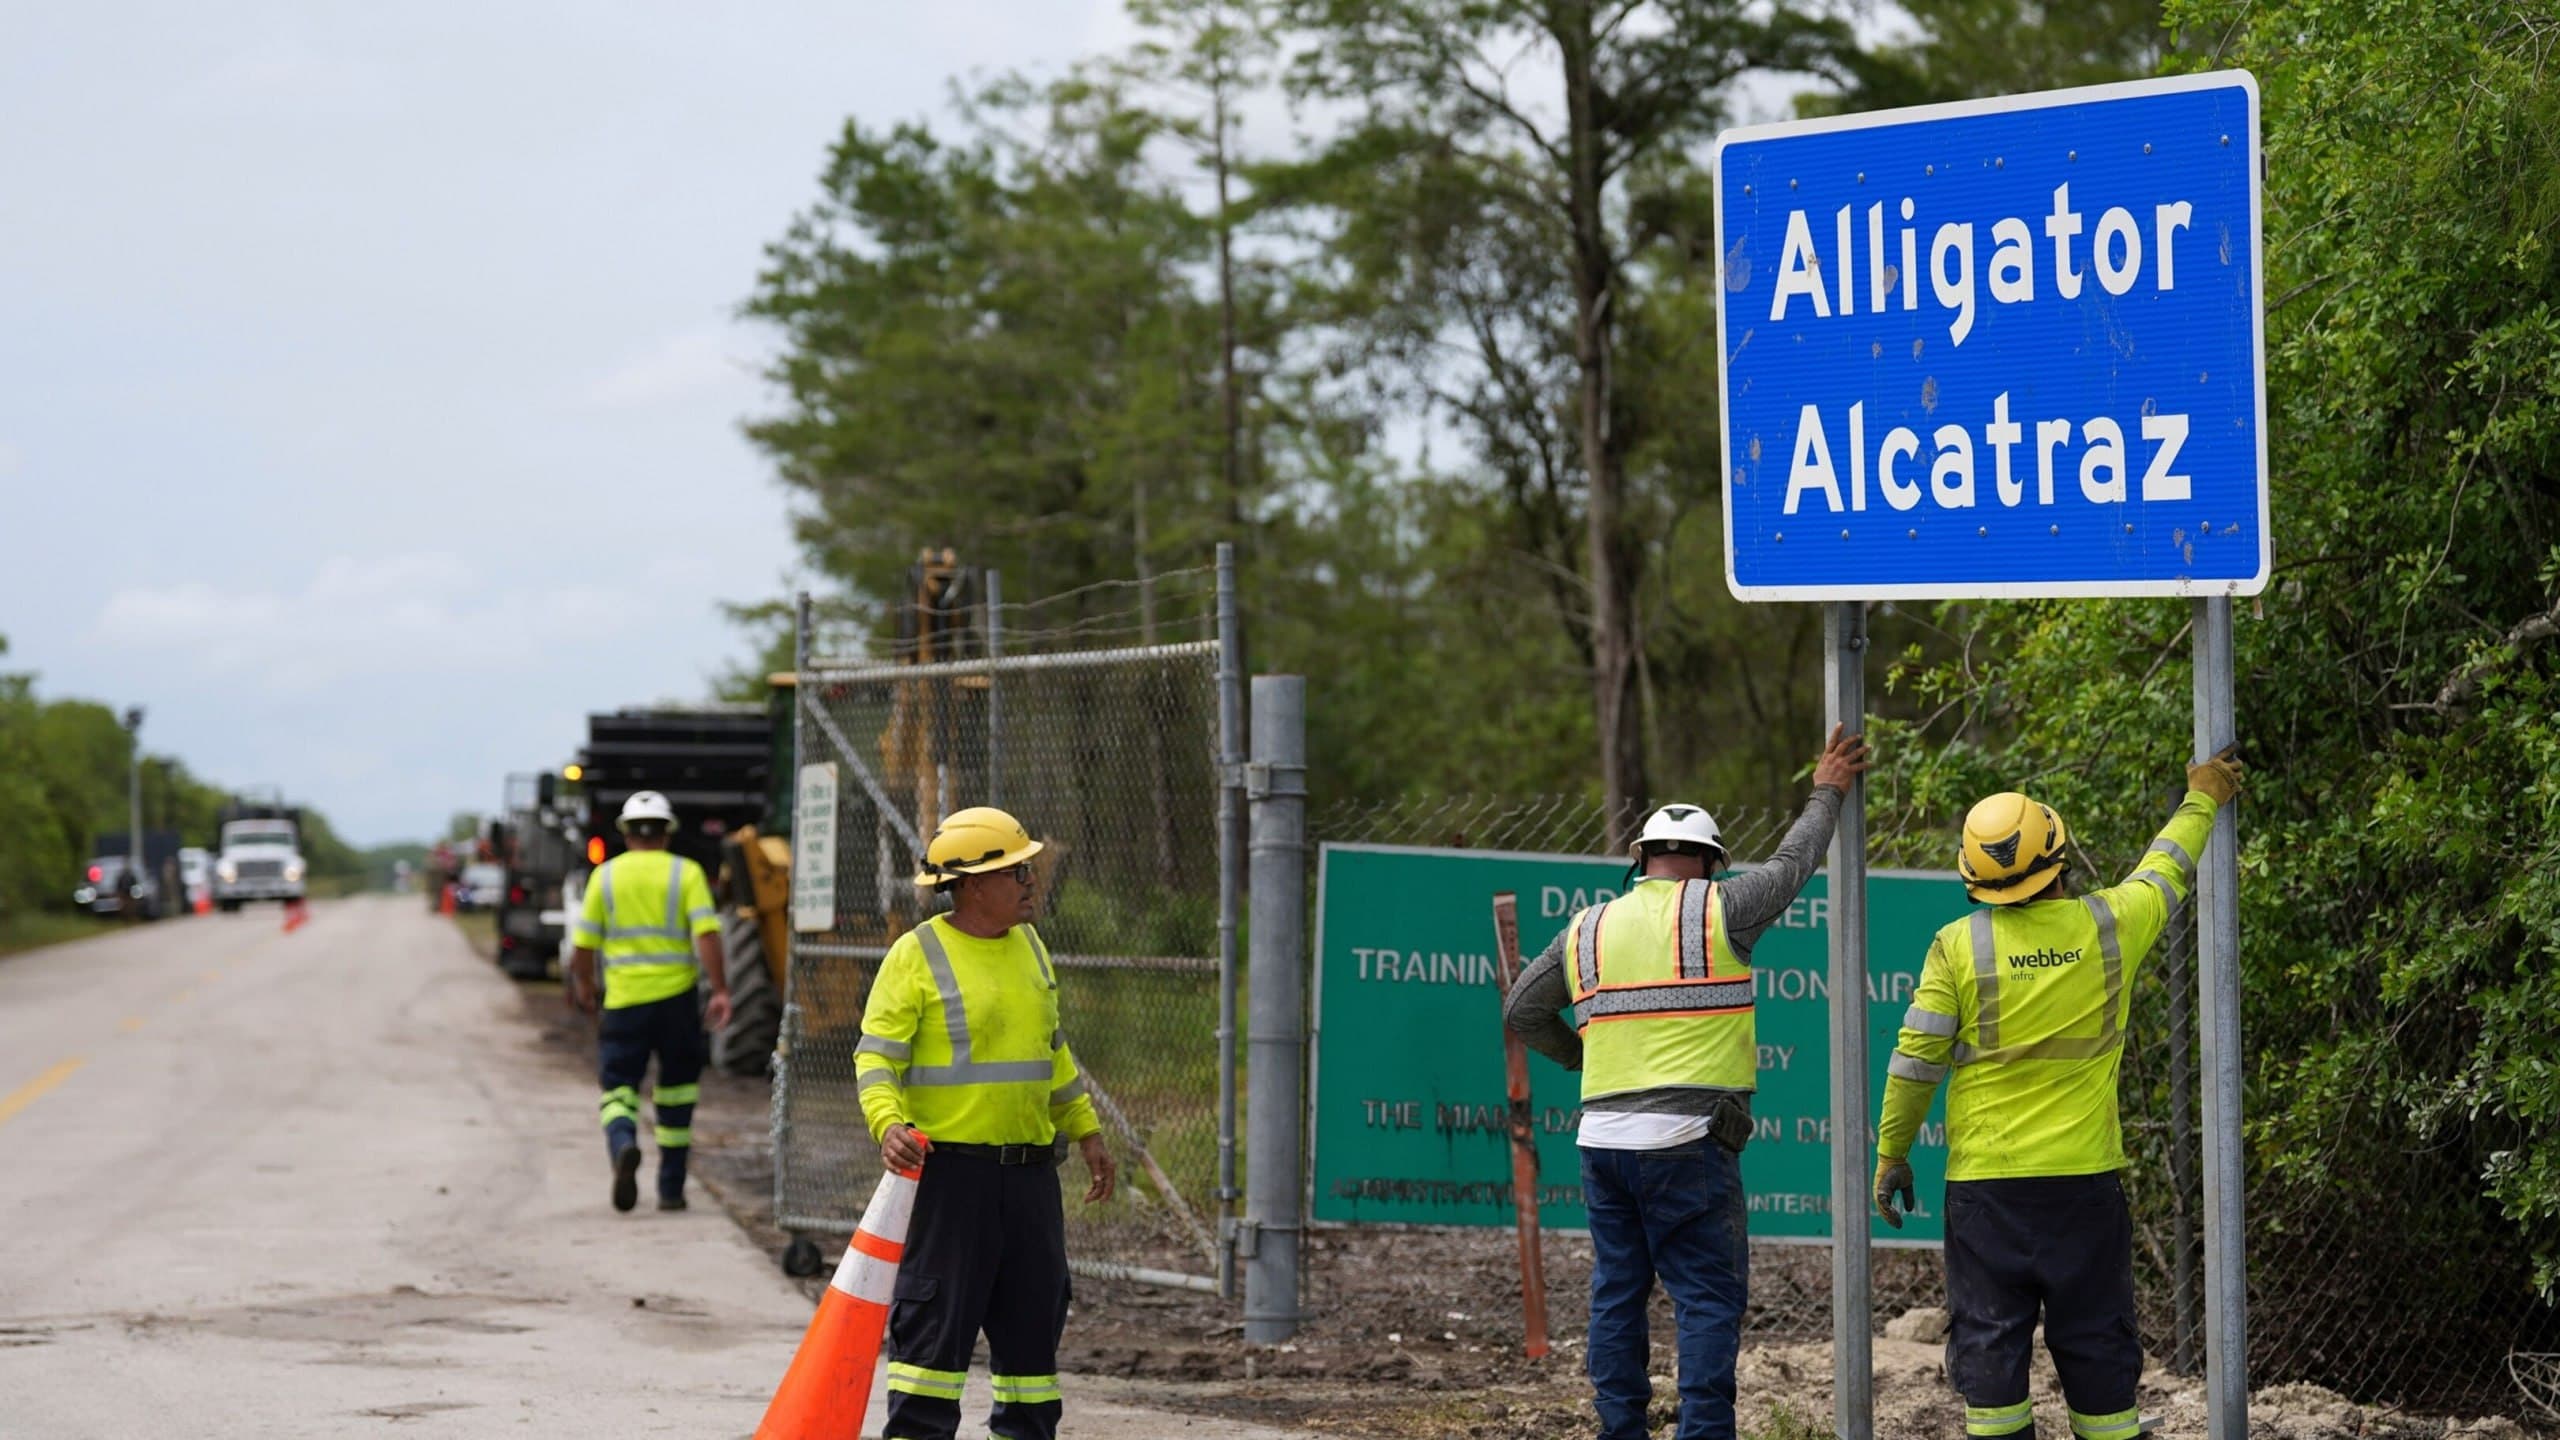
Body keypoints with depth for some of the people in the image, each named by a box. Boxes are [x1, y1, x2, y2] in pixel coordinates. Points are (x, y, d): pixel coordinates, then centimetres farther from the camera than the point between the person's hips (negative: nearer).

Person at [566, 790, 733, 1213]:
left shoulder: (605, 876, 3)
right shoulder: (686, 873, 0)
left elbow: (583, 946, 4)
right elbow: (707, 935, -12)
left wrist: (583, 986, 21)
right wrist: (720, 990, -11)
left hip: (624, 1000, 0)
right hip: (677, 999, 0)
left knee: (618, 1088, 4)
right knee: (676, 1093, 14)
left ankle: (623, 1145, -29)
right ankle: (671, 1188, 18)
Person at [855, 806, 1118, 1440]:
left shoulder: (1029, 944, 13)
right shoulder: (917, 954, -8)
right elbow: (875, 1054, -11)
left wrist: (1086, 1131, 23)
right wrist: (888, 1124, -28)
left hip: (1031, 1169, 7)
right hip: (948, 1168, -7)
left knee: (1035, 1314, 11)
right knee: (936, 1318, -6)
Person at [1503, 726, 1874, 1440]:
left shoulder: (1586, 930, 12)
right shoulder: (1718, 911, -1)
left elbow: (1522, 1012, 19)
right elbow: (1792, 864, 15)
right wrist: (1826, 795, 31)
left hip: (1603, 1136, 5)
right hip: (1686, 1140, -5)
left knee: (1617, 1294, 11)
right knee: (1709, 1297, -3)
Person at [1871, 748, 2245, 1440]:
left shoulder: (1958, 946, -7)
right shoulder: (2109, 926, -2)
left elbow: (1915, 1059, -5)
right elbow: (2167, 870, 19)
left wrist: (1890, 1153, 7)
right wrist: (2203, 798, 36)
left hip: (1984, 1181, -1)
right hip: (2085, 1176, 1)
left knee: (1989, 1343, 4)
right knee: (2096, 1344, 9)